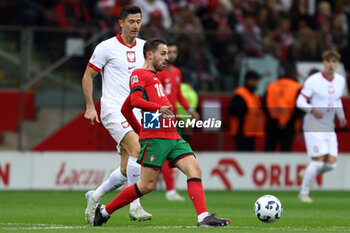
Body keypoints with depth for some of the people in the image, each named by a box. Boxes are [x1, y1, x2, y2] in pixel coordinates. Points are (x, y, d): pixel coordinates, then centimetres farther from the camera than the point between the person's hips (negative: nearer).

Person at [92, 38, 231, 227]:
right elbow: (136, 100, -19)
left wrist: (140, 131, 31)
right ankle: (104, 211, 7)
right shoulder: (139, 75, 0)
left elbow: (125, 109, 34)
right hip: (154, 137, -9)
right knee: (147, 185, -8)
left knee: (194, 169, -10)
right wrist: (159, 108, -31)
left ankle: (203, 217, -21)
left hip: (172, 137, 9)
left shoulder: (153, 78, 29)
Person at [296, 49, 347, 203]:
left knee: (331, 163, -5)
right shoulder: (313, 80, -11)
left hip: (329, 128, 6)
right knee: (318, 161, -14)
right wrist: (312, 109, -28)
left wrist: (341, 116, 11)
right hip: (313, 126, -6)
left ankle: (307, 173, 24)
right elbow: (300, 102, -9)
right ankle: (303, 193, 2)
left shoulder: (340, 80, 7)